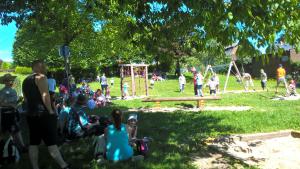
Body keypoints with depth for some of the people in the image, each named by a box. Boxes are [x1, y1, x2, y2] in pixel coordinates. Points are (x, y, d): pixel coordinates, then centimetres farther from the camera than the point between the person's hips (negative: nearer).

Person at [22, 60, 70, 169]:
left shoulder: (26, 80, 17)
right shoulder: (40, 77, -9)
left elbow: (26, 99, 22)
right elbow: (45, 95, -20)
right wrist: (50, 110, -15)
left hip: (31, 115, 9)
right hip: (43, 114, -8)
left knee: (33, 143, 10)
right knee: (51, 142, -5)